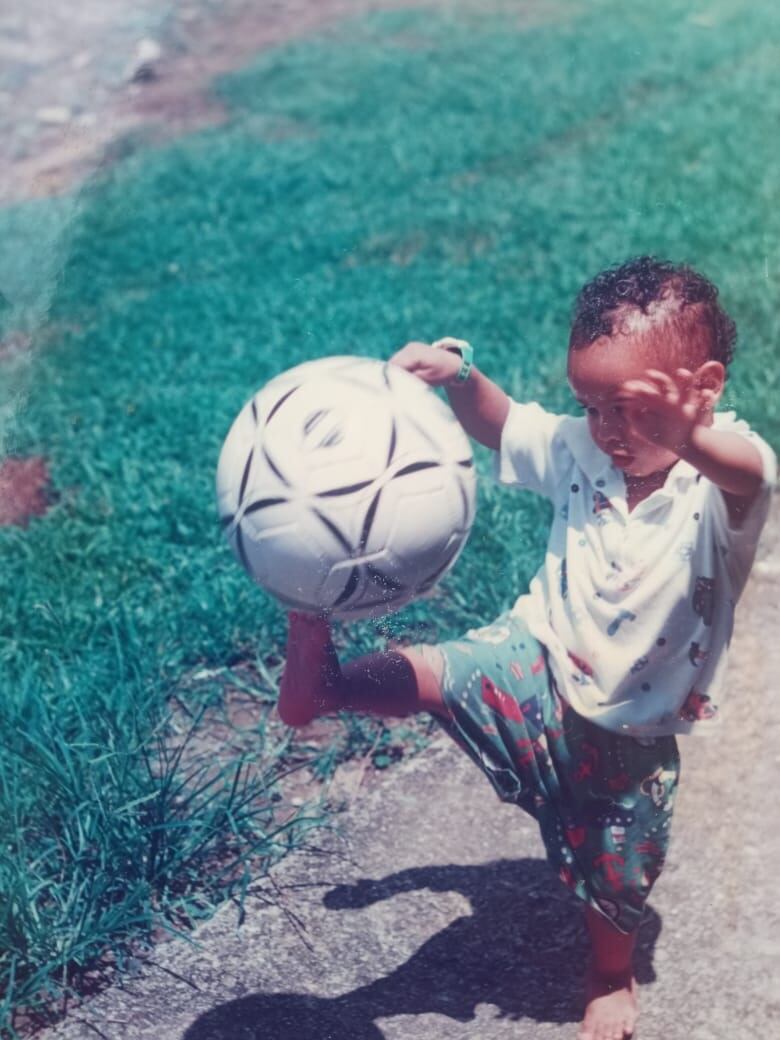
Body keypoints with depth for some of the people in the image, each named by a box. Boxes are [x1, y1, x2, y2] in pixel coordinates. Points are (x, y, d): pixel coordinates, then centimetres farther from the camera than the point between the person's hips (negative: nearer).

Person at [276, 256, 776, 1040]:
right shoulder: (578, 448, -10)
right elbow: (496, 424, 6)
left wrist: (685, 437, -75)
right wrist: (458, 376, -18)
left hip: (630, 731, -2)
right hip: (538, 667, 2)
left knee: (615, 883, 19)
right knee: (430, 675, -29)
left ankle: (611, 976, 47)